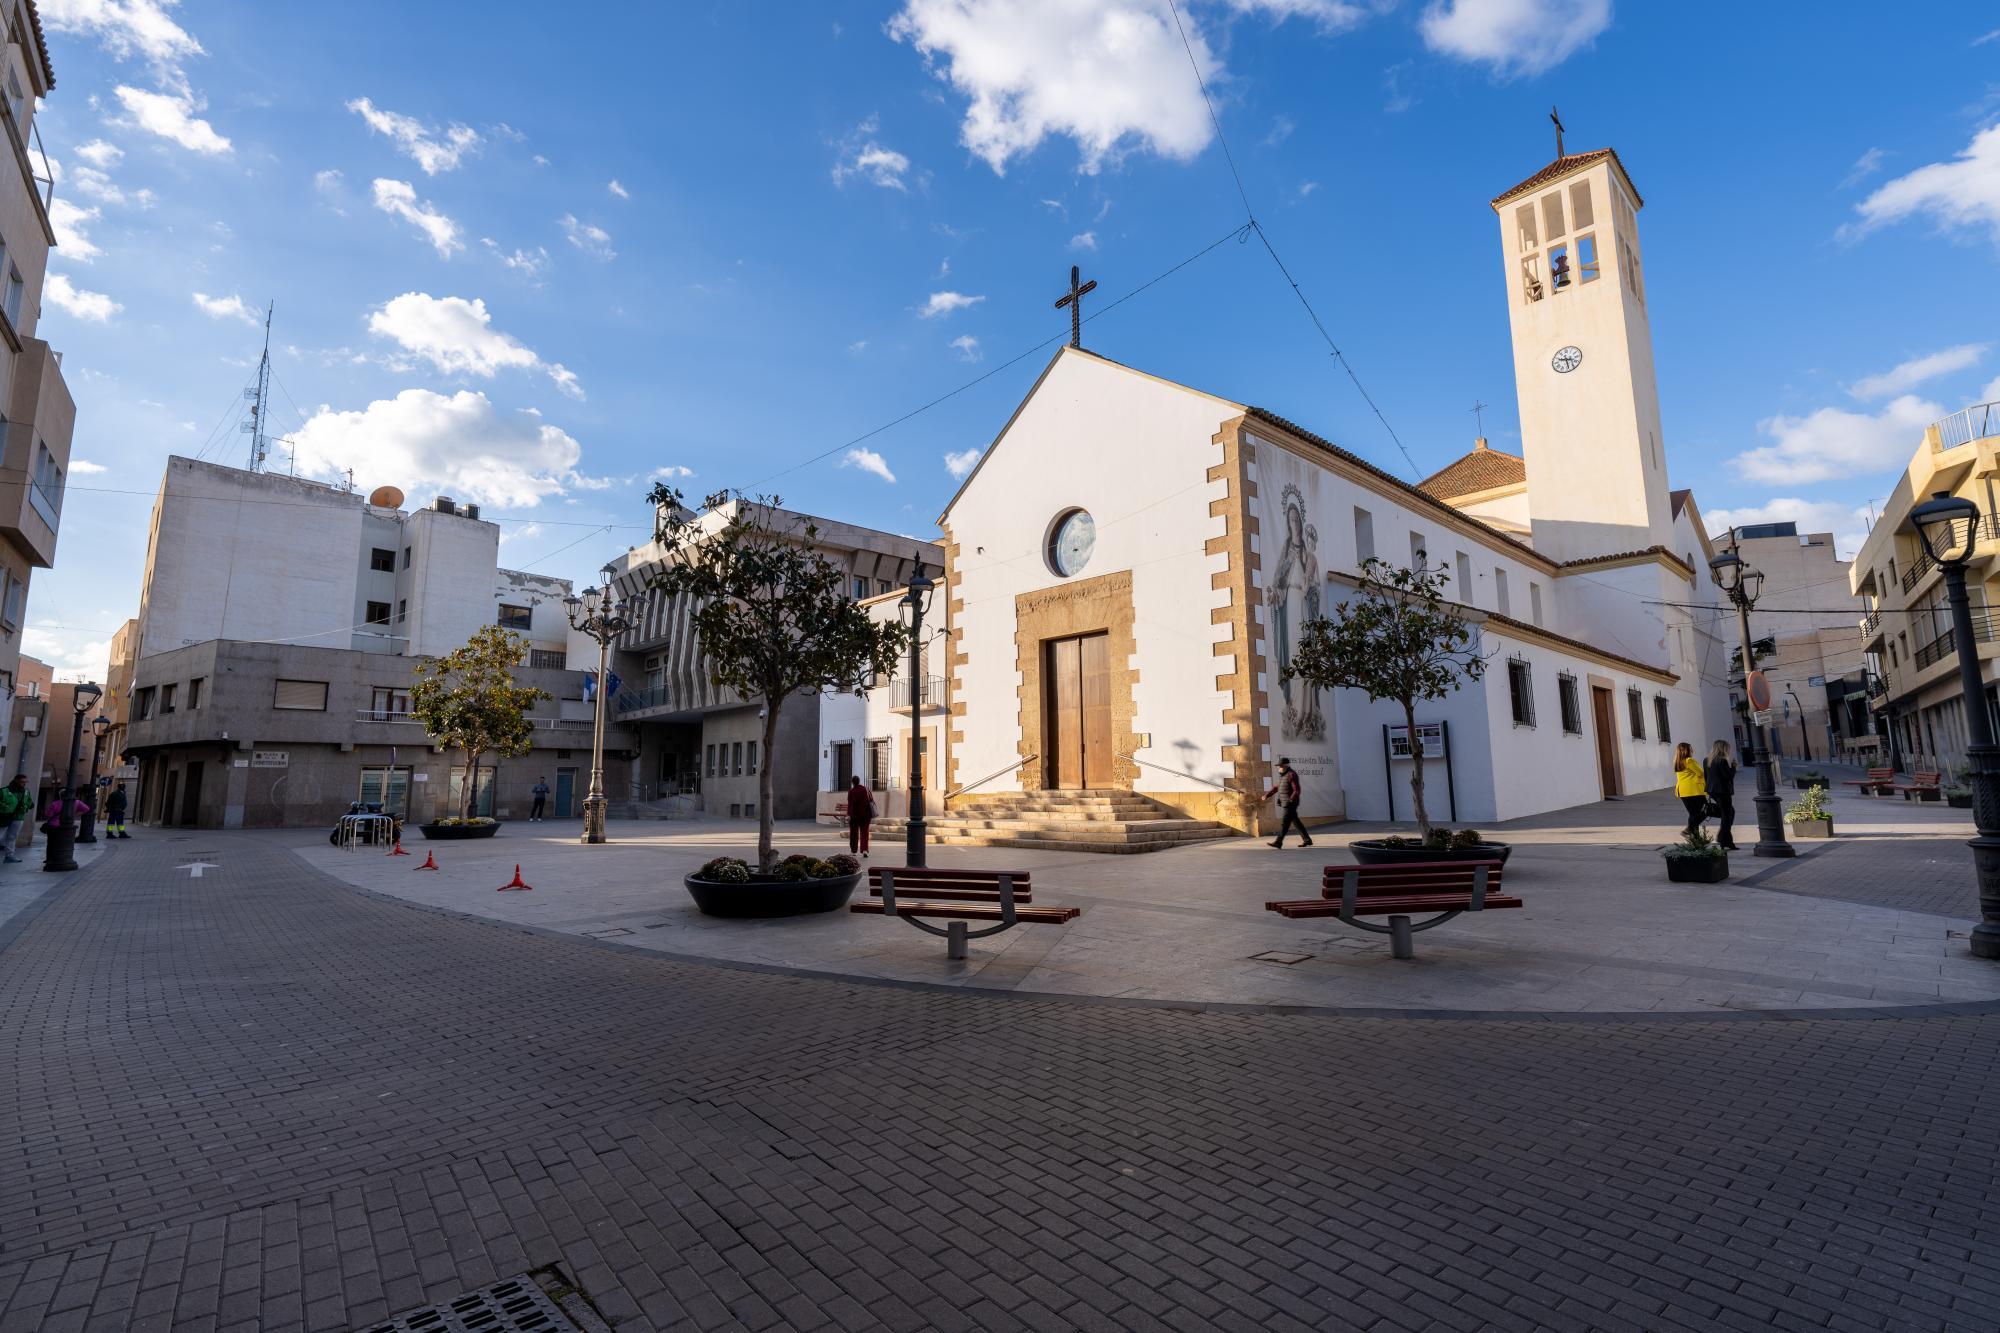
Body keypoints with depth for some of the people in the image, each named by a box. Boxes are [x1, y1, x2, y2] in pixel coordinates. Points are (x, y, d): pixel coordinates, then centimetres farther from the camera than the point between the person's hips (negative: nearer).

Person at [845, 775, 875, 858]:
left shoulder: (851, 791, -11)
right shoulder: (866, 789, 3)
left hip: (855, 814, -3)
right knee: (864, 832, 4)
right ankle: (864, 850, -13)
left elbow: (850, 804, -19)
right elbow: (871, 800, 9)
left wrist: (849, 814, -23)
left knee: (854, 832, 11)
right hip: (865, 814, 3)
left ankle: (854, 851, 18)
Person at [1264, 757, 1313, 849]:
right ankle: (1307, 840, 22)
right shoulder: (1282, 775, 15)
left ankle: (1278, 842, -12)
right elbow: (1276, 787, 21)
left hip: (1290, 803, -9)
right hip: (1285, 803, 9)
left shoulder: (1291, 774, -14)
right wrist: (1267, 795, 11)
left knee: (1285, 822, -10)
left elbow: (1296, 790, -19)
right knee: (1295, 822, 14)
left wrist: (1290, 800, -26)